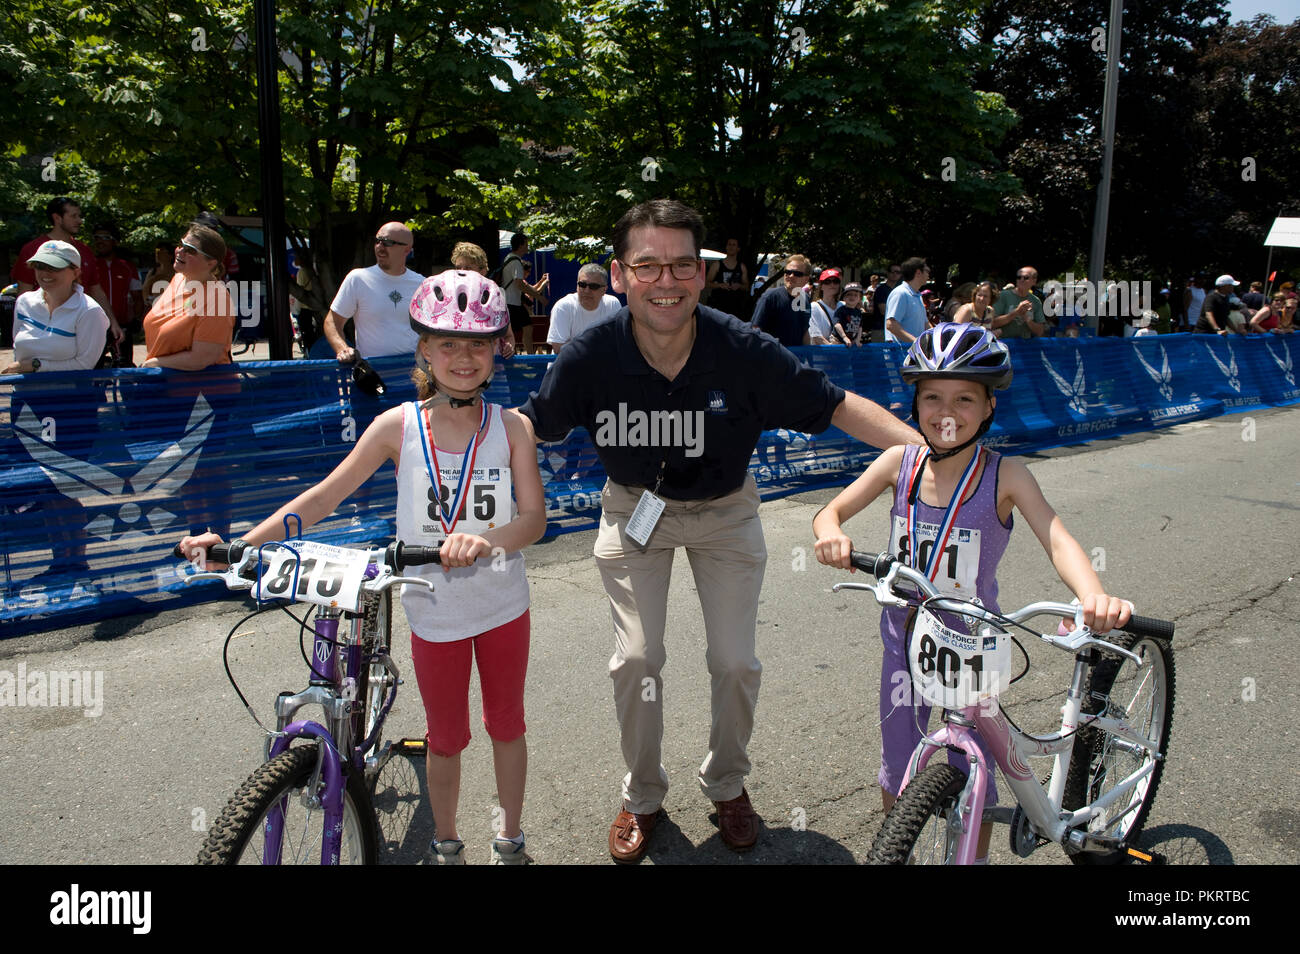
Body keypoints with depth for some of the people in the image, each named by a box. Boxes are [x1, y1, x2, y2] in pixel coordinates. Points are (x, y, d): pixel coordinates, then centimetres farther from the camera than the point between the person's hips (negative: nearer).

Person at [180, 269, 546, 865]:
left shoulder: (512, 428, -10)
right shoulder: (399, 426, -10)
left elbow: (534, 517, -18)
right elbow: (325, 497, -6)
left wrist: (485, 539, -39)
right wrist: (238, 543, -13)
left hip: (503, 605, 1)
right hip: (434, 610, 0)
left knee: (506, 724, 18)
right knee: (446, 738, 16)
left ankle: (510, 838, 40)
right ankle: (446, 845, 41)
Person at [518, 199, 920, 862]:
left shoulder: (743, 350, -26)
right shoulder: (591, 355, -24)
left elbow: (838, 407, -19)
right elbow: (529, 426, -10)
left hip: (724, 512, 0)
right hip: (634, 508, 0)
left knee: (735, 663, 3)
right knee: (635, 661, -1)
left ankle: (727, 784, 33)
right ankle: (642, 796, 26)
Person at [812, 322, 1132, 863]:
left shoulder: (1005, 476, -16)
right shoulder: (900, 462, -9)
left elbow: (1057, 540, -28)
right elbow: (830, 512, -6)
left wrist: (1094, 597, -48)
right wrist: (832, 536, -30)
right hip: (905, 639, 2)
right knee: (896, 776, 17)